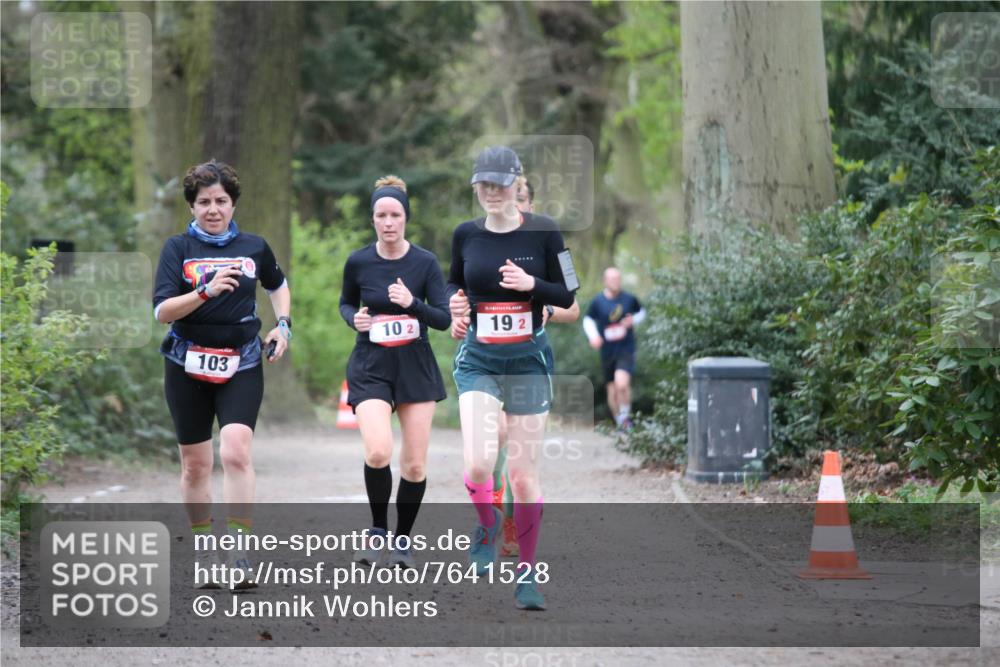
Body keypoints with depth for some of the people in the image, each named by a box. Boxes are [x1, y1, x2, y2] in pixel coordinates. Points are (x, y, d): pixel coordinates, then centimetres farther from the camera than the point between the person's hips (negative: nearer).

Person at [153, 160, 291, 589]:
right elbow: (162, 311, -13)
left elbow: (277, 285, 27)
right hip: (188, 366, 0)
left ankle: (240, 553, -18)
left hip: (241, 367, 0)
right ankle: (204, 555, 21)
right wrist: (206, 291, -26)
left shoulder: (254, 247, 5)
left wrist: (283, 324, 11)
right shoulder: (178, 248, -1)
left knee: (236, 452, -19)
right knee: (195, 465, 6)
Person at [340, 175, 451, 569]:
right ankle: (377, 529, 1)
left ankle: (402, 541, 22)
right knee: (378, 452, -22)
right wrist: (354, 318, -7)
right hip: (371, 369, -1)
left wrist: (412, 303, -22)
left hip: (416, 368, 1)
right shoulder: (358, 262, -3)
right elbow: (346, 302, 15)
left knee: (415, 465, 2)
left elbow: (444, 319, -6)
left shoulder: (425, 262, -5)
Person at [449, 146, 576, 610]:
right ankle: (487, 525, 16)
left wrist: (532, 284, -19)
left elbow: (567, 295, -1)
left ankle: (527, 574, 16)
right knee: (477, 463, -18)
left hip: (528, 360, -1)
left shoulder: (542, 232, -5)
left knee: (524, 474, 1)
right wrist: (455, 301, -4)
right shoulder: (466, 235, 2)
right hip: (478, 360, 1)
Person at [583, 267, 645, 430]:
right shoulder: (598, 302, -1)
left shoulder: (629, 299, -2)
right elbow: (588, 320, 12)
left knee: (622, 384, -23)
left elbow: (641, 312, 16)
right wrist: (593, 336, -6)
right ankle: (620, 421, 27)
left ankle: (625, 415, 0)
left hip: (626, 350, -2)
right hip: (607, 353, 2)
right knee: (612, 390, 7)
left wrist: (633, 320, -6)